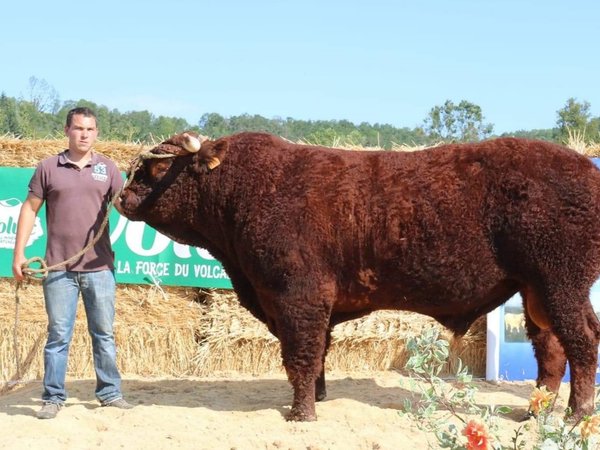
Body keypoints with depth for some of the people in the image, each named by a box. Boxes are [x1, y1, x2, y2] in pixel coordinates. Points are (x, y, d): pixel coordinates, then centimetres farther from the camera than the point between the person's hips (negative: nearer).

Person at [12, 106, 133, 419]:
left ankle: (110, 393, 18)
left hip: (99, 266, 1)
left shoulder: (107, 169, 6)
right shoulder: (48, 168, 3)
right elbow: (30, 209, 5)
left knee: (104, 333, 8)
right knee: (58, 335, 4)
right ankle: (53, 398, 11)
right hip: (59, 268, -1)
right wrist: (18, 253, 0)